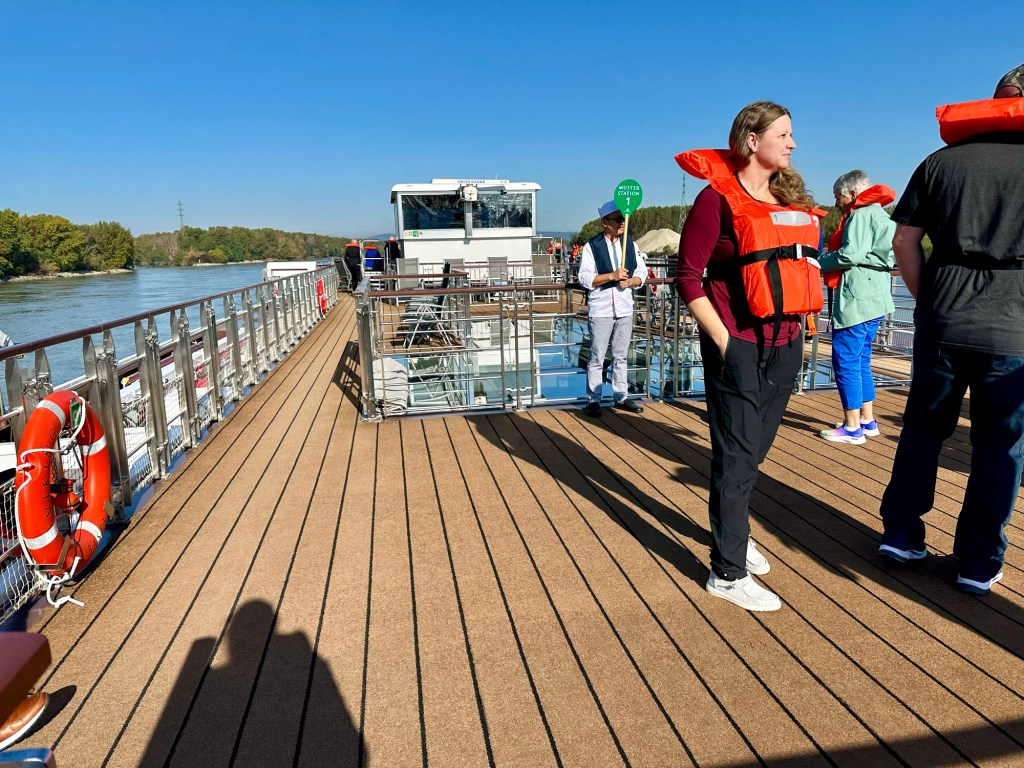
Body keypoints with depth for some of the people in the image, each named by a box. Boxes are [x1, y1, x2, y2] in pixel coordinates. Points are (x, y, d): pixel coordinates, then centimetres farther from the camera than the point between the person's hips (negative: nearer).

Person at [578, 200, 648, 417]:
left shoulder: (631, 244, 9)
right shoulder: (592, 246, -5)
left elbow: (641, 273, 10)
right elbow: (585, 278, -11)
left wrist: (630, 281, -11)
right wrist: (611, 276, -20)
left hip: (625, 309, 5)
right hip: (600, 310, -5)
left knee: (620, 357, 13)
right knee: (597, 358, 0)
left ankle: (621, 396, 22)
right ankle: (593, 400, 8)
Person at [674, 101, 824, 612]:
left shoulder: (792, 198, 14)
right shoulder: (719, 198, -8)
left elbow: (802, 264, 21)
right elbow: (687, 276, -11)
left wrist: (795, 327, 11)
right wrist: (722, 340, -15)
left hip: (785, 343, 7)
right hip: (739, 345, -7)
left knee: (756, 448, 17)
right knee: (737, 456, -2)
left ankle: (733, 532, 37)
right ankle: (727, 573, 9)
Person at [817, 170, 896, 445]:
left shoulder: (861, 214, -9)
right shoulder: (878, 214, 21)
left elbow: (851, 254, -20)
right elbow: (868, 254, 18)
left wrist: (818, 262, -6)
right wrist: (826, 262, 11)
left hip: (857, 300, -10)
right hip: (873, 299, 10)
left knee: (846, 362, -5)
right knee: (861, 362, 16)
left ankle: (852, 428, -1)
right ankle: (867, 421, 21)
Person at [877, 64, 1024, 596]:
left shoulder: (942, 161, 6)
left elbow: (903, 242, 2)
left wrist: (927, 298, 9)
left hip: (942, 324, 2)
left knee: (923, 429, 16)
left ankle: (900, 533, 21)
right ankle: (979, 563, 17)